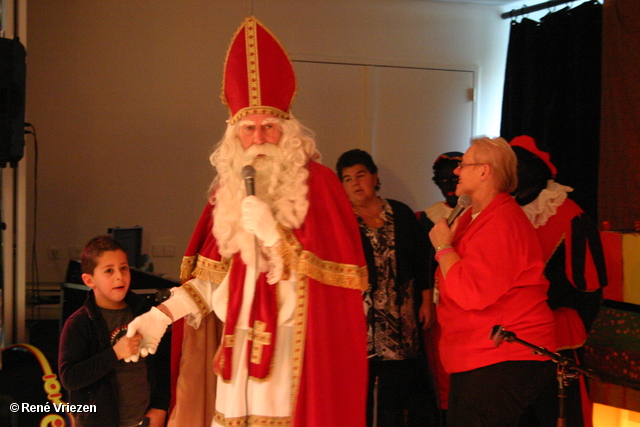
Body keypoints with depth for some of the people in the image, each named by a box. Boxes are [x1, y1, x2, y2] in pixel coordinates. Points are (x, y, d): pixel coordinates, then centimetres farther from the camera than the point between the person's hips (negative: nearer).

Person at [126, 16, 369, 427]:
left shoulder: (318, 184, -6)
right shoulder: (229, 189, 10)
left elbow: (339, 273, -12)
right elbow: (212, 276, 12)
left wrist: (273, 233, -17)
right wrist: (161, 316, 2)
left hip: (296, 349, -4)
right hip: (239, 347, 4)